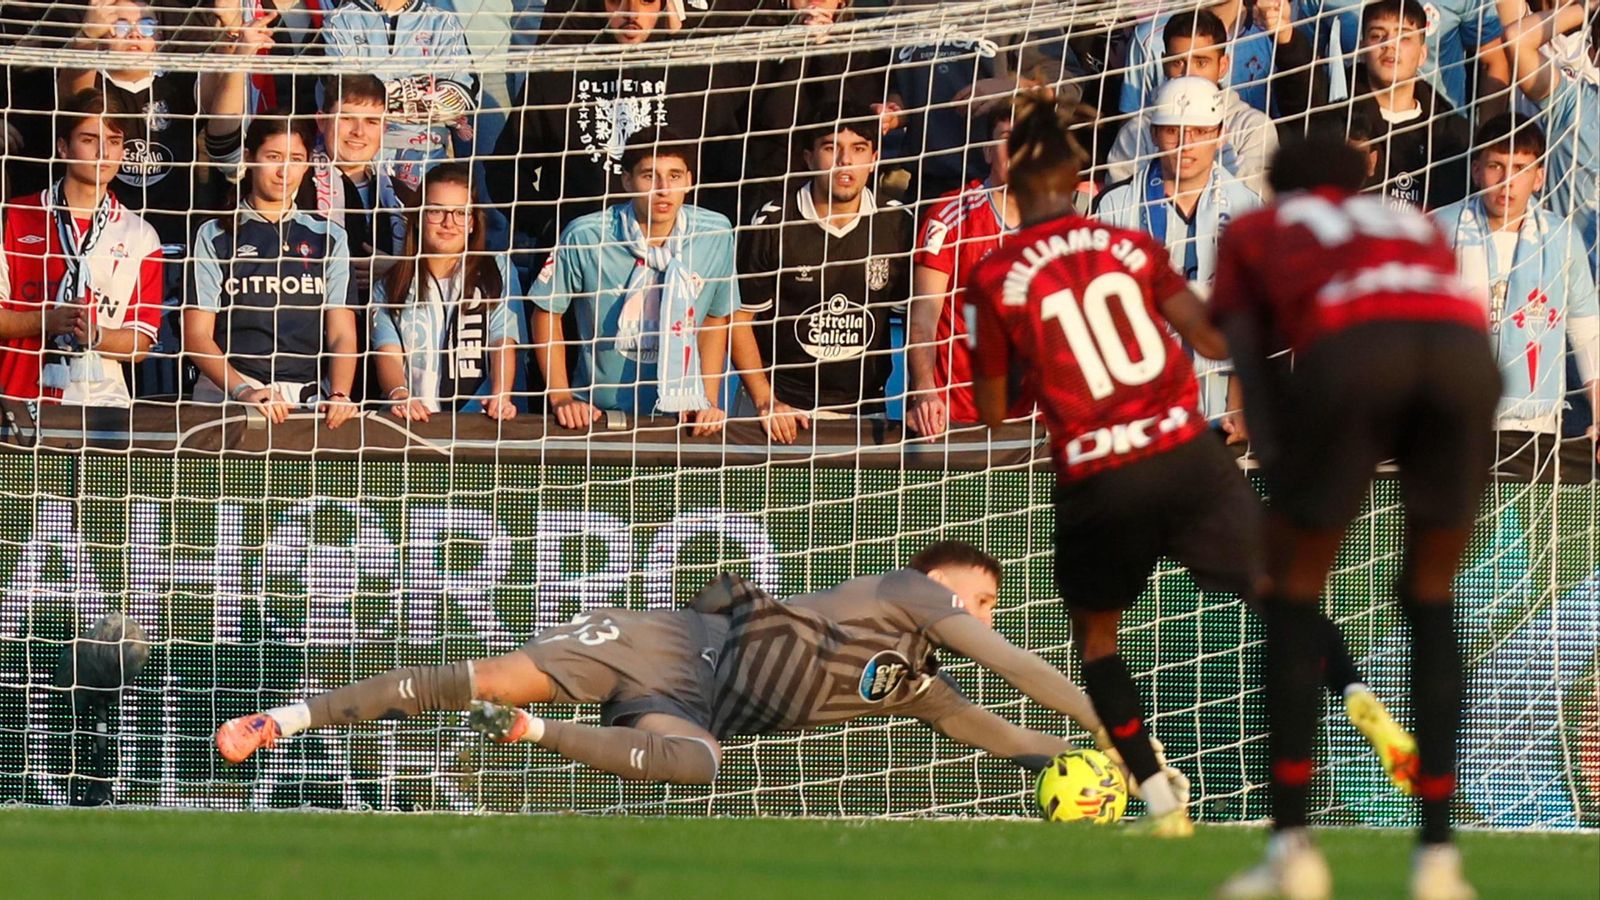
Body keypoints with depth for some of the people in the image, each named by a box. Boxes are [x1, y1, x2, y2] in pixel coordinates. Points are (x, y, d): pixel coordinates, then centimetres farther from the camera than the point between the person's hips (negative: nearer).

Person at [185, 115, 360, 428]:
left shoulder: (328, 238, 17)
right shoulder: (215, 237, 10)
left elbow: (342, 335, 10)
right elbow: (197, 336, 2)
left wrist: (338, 395, -11)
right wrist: (244, 391, -15)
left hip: (309, 399, 2)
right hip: (227, 396, -2)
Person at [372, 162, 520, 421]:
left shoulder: (496, 271, 15)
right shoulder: (390, 286, 16)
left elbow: (503, 341, 2)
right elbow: (388, 354, 1)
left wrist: (500, 395, -18)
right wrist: (399, 395, -22)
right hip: (409, 420, 1)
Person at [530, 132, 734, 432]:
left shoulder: (716, 235, -4)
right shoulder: (585, 238, -12)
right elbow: (547, 312, 2)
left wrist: (708, 402, 4)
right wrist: (561, 398, -2)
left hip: (679, 417, 1)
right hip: (598, 414, -1)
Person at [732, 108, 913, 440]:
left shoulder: (896, 226, 2)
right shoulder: (771, 225, -4)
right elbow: (739, 318, -1)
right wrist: (765, 402, -10)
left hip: (864, 408, 2)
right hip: (783, 406, -2)